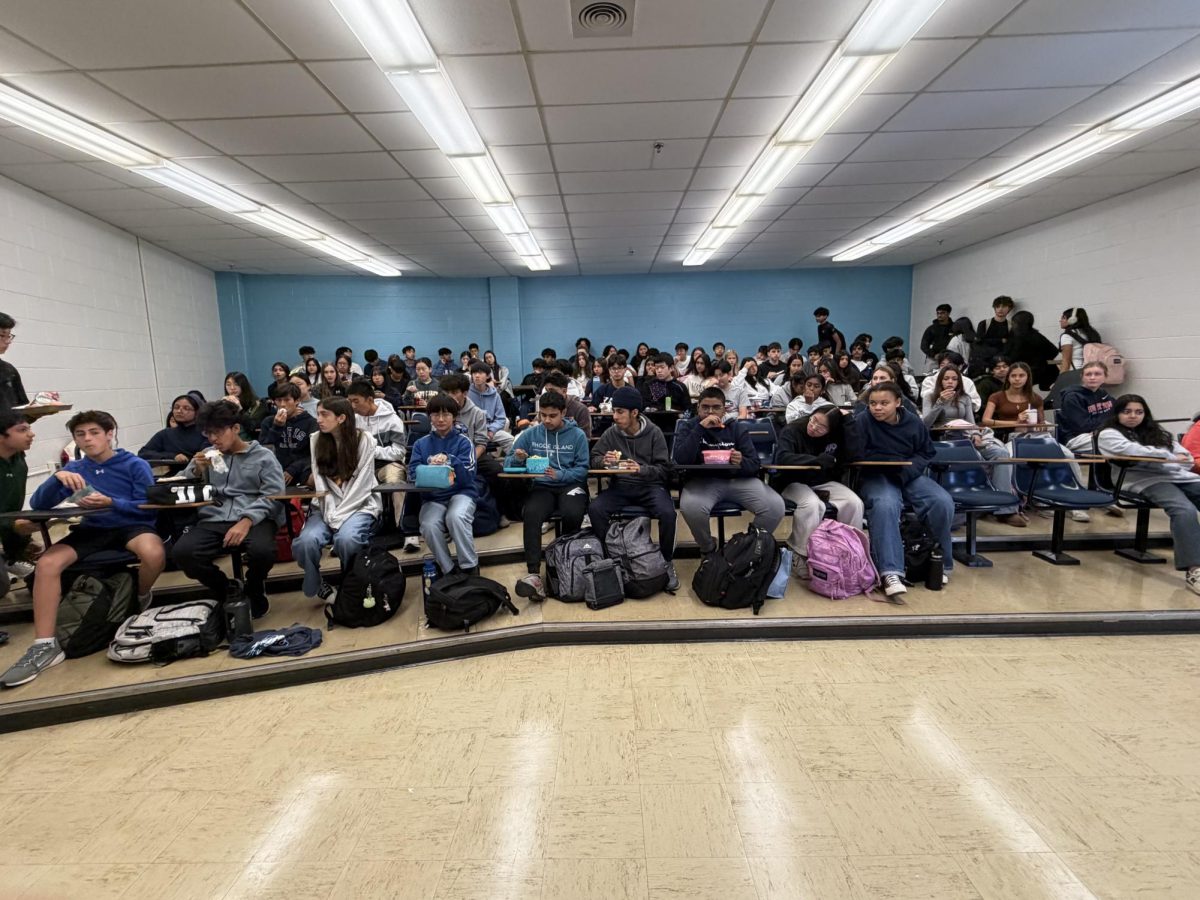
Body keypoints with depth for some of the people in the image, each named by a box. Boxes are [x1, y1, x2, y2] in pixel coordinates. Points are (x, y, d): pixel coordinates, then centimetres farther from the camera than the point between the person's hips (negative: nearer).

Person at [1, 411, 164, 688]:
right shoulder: (74, 469, 10)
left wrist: (110, 503, -21)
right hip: (92, 530, 4)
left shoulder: (136, 465, -2)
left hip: (132, 525, -4)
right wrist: (57, 478, -16)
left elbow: (149, 507, -7)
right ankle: (45, 645, -18)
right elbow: (38, 505, 2)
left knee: (154, 554, -38)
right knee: (47, 563, -24)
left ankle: (142, 598, -1)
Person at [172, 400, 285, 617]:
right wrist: (196, 471, 0)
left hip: (255, 518, -4)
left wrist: (246, 521, -20)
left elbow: (272, 496, -5)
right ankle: (226, 591, 4)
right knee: (182, 552, -25)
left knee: (261, 551, -35)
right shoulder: (209, 456, 20)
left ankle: (254, 592, 2)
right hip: (214, 519, 4)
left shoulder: (263, 456, 7)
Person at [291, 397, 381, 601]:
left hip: (359, 505, -3)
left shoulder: (364, 439, -9)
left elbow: (362, 485, -12)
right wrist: (330, 514, -14)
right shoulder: (317, 440, 4)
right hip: (327, 506, 4)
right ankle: (316, 585, 5)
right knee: (305, 542, -25)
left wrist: (339, 516, -18)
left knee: (345, 539, -33)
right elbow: (320, 481, 1)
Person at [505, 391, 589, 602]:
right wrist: (517, 458, -15)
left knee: (572, 513, -34)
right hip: (541, 487, 1)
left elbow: (583, 468, -3)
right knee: (531, 514, -32)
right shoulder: (530, 434, 9)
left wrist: (559, 475, -19)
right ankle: (533, 575, -34)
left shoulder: (577, 435, 4)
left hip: (570, 484, -1)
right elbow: (508, 463, 9)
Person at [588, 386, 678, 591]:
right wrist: (604, 460, -17)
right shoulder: (611, 433, 4)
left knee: (667, 513, -31)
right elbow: (593, 458, 7)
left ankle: (667, 562, -6)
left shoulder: (654, 432, -3)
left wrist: (641, 469, -26)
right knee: (594, 508, -25)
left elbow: (664, 469, -7)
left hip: (649, 485, -2)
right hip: (620, 486, 2)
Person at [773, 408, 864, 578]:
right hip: (794, 483, -4)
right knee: (812, 504, -36)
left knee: (854, 503, -22)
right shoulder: (792, 431, -14)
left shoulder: (837, 436, 0)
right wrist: (817, 460, -34)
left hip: (824, 482, 5)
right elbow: (782, 458, -31)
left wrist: (848, 420, -18)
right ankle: (799, 554, -19)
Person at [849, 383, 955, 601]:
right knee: (885, 506, -37)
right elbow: (856, 456, -15)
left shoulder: (914, 423, 3)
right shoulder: (861, 421, -9)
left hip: (910, 475, 4)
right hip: (876, 477, -4)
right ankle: (891, 573, -40)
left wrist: (907, 469, -9)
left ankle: (939, 563, 1)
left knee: (943, 503, -21)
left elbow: (927, 452, 12)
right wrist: (895, 460, -14)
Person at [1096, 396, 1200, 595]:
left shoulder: (1157, 432, 27)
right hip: (1145, 481, -6)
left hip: (1179, 476, 6)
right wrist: (1168, 457, 1)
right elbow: (1134, 451, -10)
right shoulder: (1109, 434, 9)